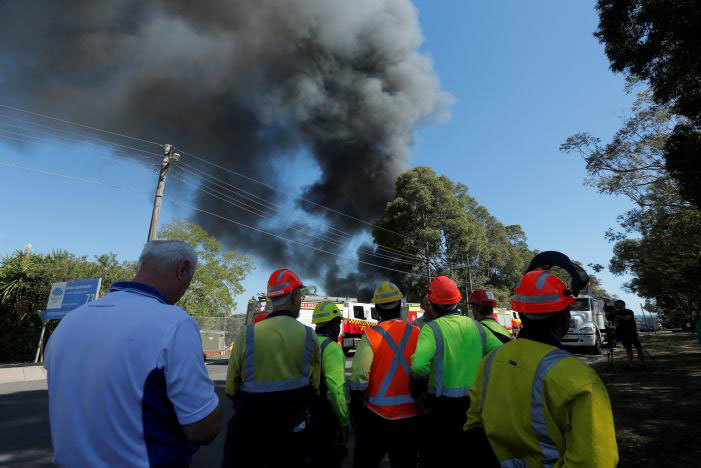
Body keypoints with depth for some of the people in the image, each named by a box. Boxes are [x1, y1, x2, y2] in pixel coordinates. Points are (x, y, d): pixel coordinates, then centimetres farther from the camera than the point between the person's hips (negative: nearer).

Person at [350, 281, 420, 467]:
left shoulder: (371, 336, -13)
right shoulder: (417, 334, -4)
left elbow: (359, 379, -16)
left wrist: (354, 412, -3)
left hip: (377, 417, -3)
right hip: (410, 417, 3)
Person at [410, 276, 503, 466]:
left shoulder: (432, 328, -17)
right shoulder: (476, 327, 0)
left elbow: (418, 365, -31)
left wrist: (418, 392, -14)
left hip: (441, 407, -5)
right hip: (474, 405, 5)